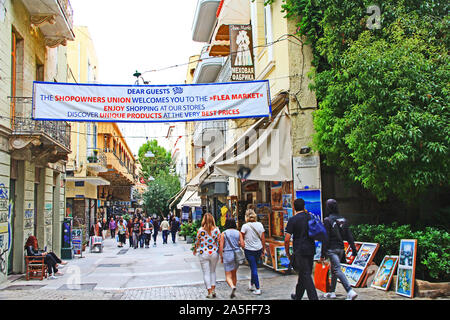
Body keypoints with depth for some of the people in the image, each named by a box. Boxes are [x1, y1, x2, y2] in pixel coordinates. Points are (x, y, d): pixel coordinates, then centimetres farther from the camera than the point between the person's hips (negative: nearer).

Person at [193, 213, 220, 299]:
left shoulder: (200, 230, -8)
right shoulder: (216, 230, -5)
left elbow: (197, 242, 1)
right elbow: (219, 242, -3)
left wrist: (195, 250, 19)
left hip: (203, 254, -2)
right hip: (214, 253, 2)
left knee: (206, 273, 7)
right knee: (213, 271, 20)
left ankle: (209, 292, 7)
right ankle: (213, 290, 13)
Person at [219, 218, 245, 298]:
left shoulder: (223, 233, -5)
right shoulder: (238, 233, 1)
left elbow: (221, 246, -8)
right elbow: (243, 245, -3)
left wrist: (221, 257, 3)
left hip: (227, 255, -3)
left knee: (228, 276, 1)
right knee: (234, 274, 19)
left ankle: (232, 287, -27)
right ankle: (233, 293, 24)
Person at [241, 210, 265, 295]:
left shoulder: (245, 226, -12)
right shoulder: (260, 225, -1)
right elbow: (263, 239, 3)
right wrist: (263, 250, 11)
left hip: (249, 250, -4)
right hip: (258, 249, 4)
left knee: (254, 269, 1)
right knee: (254, 267, 21)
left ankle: (257, 289, 2)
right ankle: (251, 285, 33)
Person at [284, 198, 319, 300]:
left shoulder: (292, 220, -9)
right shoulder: (311, 217, 5)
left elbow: (287, 239, -11)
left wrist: (287, 253, 0)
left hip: (300, 251, -6)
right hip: (311, 250, 6)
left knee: (306, 275, -4)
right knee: (304, 274, 17)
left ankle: (314, 297, -11)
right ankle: (298, 296, 33)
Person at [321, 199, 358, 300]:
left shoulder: (327, 220, -11)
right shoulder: (343, 219, 8)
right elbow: (349, 236, 9)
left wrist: (323, 254, -9)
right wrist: (354, 249, 13)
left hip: (331, 249, -7)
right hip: (341, 248, 7)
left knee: (338, 270, -12)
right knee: (334, 270, 18)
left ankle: (350, 292, -24)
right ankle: (331, 292, 27)